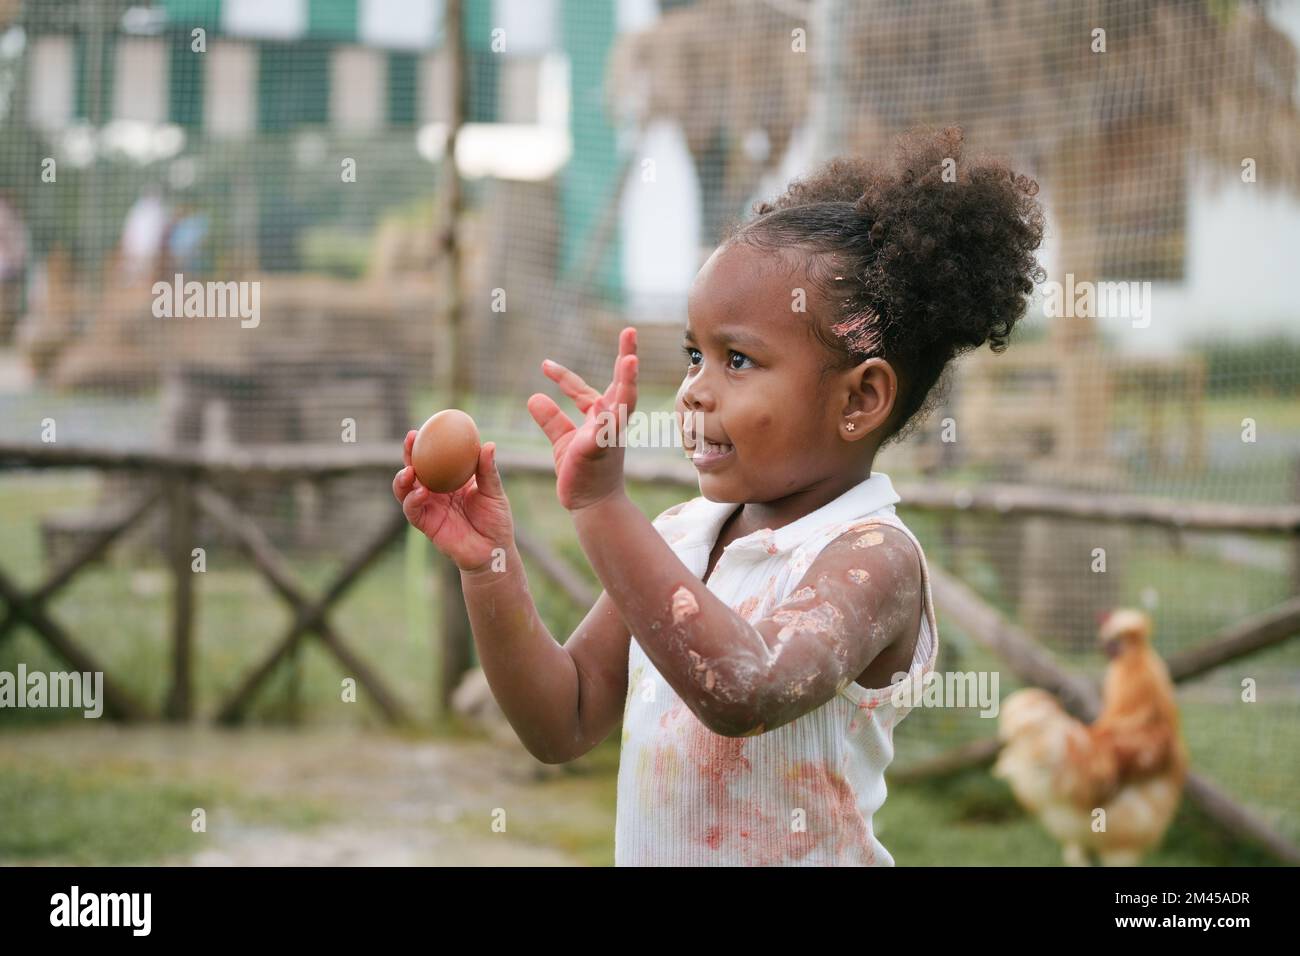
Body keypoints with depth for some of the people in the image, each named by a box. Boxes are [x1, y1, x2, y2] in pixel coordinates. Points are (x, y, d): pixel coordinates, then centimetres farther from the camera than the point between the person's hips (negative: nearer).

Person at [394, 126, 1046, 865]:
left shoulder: (872, 557, -13)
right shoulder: (677, 537, 4)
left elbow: (744, 693, -29)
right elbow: (565, 727, 7)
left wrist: (603, 509, -29)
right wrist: (490, 567, -4)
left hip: (802, 857, -5)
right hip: (643, 855, 5)